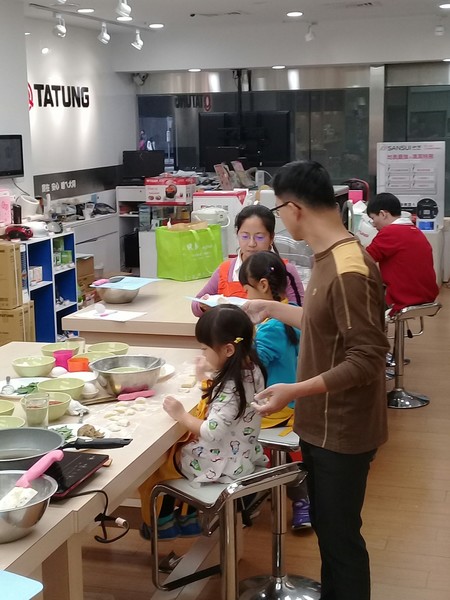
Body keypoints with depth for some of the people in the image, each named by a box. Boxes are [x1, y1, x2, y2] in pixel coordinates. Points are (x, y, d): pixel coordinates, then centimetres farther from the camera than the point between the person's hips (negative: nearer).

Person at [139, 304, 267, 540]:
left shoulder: (230, 387, -31)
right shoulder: (252, 370, -4)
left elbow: (212, 433, -32)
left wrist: (181, 415, -20)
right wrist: (207, 379, 3)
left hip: (223, 464, -9)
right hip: (243, 454, 9)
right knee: (175, 446, 28)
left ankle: (160, 524, 30)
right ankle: (188, 518, 35)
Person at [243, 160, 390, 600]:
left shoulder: (348, 270, -25)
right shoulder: (329, 257, 4)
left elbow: (367, 358, -26)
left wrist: (295, 391, -31)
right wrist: (272, 309, 21)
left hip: (341, 431, -9)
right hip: (323, 425, 9)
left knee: (340, 535, 6)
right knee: (328, 528, 22)